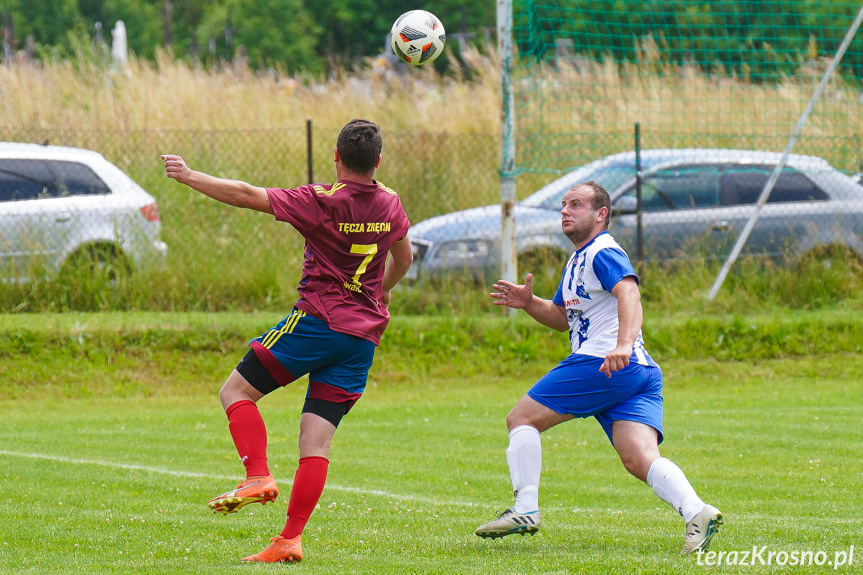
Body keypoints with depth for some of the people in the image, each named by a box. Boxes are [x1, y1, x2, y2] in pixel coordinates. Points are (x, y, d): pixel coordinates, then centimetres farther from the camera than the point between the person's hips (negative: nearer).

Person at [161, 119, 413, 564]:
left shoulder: (322, 202, -11)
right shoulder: (390, 205, 7)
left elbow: (247, 196, -11)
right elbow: (403, 258, 26)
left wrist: (190, 176, 0)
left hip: (318, 321, -6)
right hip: (364, 332, 6)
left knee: (236, 391, 7)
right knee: (316, 439, 4)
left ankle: (258, 477, -12)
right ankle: (290, 539, -3)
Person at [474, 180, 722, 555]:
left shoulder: (603, 253, -4)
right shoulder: (577, 261, 28)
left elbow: (629, 294, -23)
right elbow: (563, 317, 39)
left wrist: (623, 344, -40)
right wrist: (528, 303, 20)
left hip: (600, 365, -10)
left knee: (521, 419, 0)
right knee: (639, 459, -10)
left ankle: (525, 510, -4)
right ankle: (697, 513, -30)